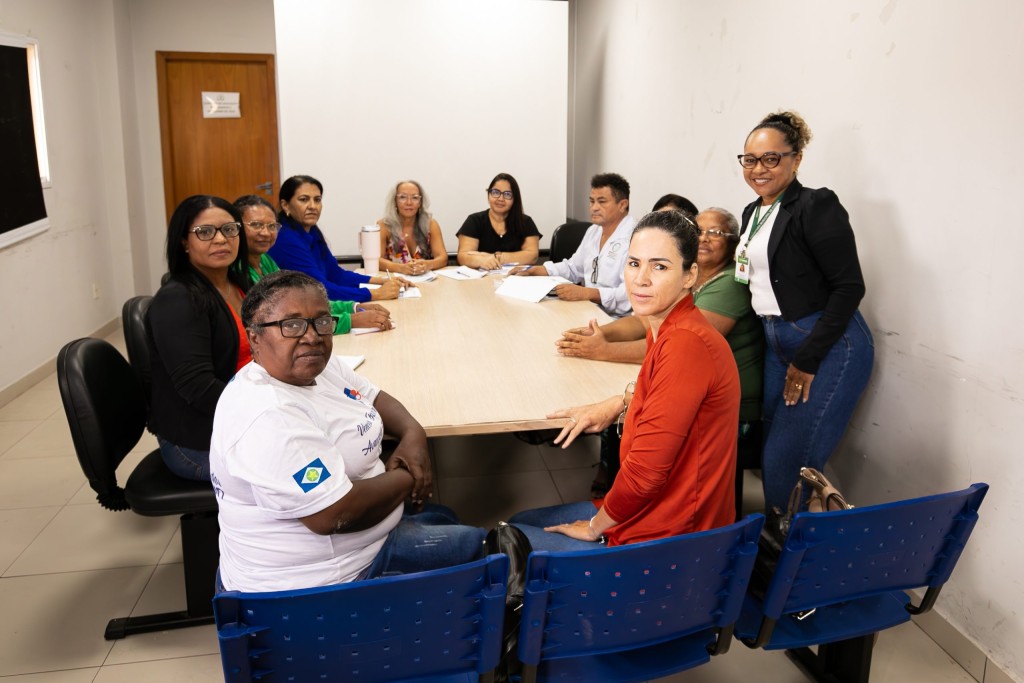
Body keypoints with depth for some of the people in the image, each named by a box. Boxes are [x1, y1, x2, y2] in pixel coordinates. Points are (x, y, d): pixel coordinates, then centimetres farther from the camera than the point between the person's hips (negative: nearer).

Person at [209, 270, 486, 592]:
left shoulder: (317, 364, -2)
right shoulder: (268, 417, -31)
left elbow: (374, 396, 14)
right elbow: (336, 515, -33)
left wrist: (413, 434, -8)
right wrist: (407, 478, -16)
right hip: (319, 578, -9)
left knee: (443, 519, 27)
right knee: (475, 545, 5)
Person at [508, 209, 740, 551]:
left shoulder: (686, 343, -27)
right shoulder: (669, 329, 2)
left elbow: (645, 471, -26)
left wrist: (595, 527, -10)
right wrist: (620, 403, 8)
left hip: (664, 537, -9)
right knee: (519, 522, 21)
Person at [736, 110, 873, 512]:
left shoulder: (816, 207, -12)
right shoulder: (753, 213, 13)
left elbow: (849, 287, -16)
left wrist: (807, 361, -15)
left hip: (829, 347, -8)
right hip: (776, 345, 8)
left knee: (788, 463, -8)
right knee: (772, 457, 11)